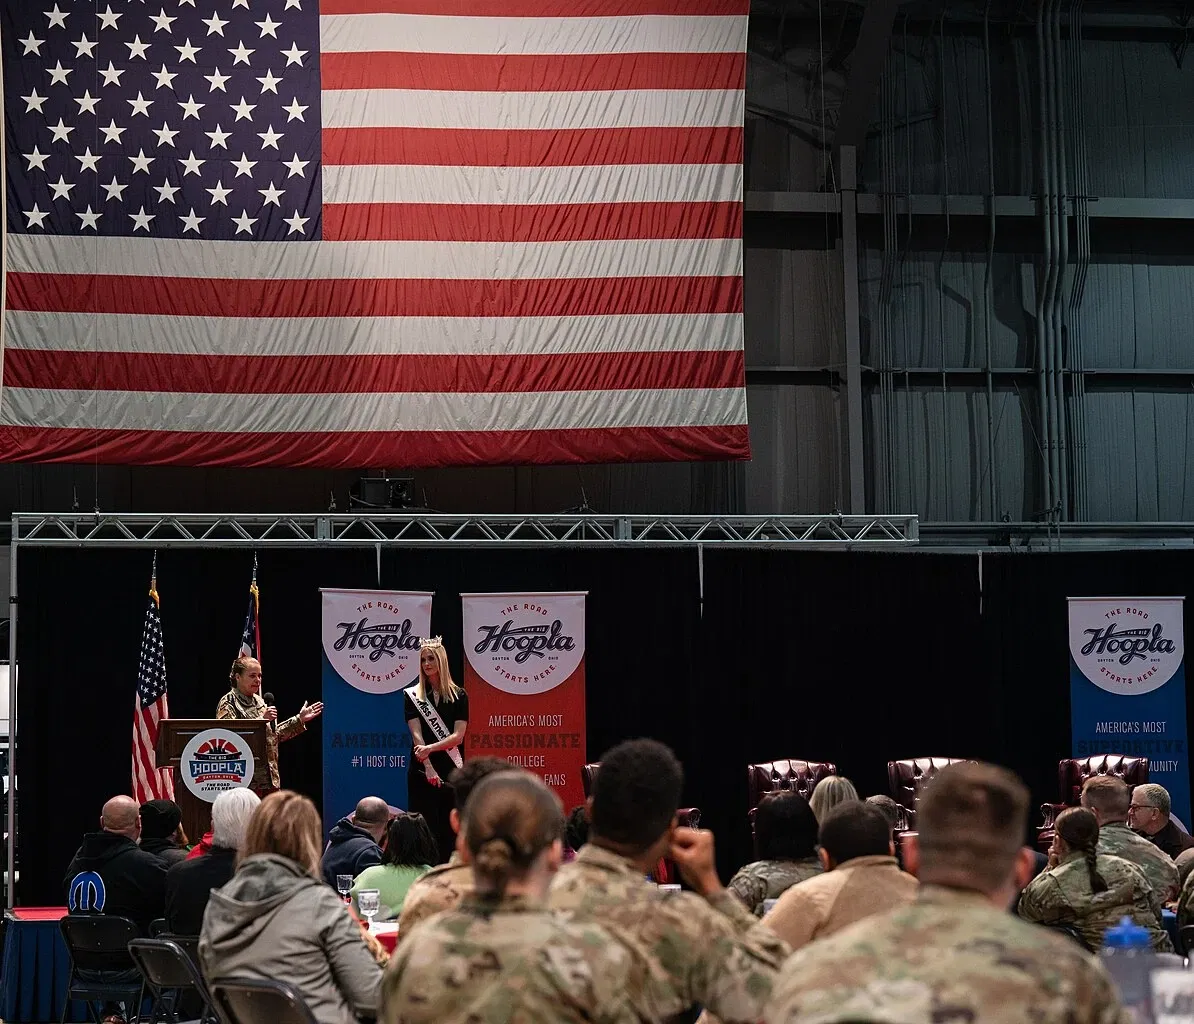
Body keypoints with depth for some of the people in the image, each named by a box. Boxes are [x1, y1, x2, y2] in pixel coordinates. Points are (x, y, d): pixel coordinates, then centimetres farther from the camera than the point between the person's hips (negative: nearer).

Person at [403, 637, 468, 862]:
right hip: (422, 771, 0)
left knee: (450, 828, -1)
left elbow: (458, 736, -4)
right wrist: (428, 768, -17)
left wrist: (430, 748, -18)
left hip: (452, 769, 0)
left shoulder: (459, 696, 5)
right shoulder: (412, 695, 5)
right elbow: (417, 735, -5)